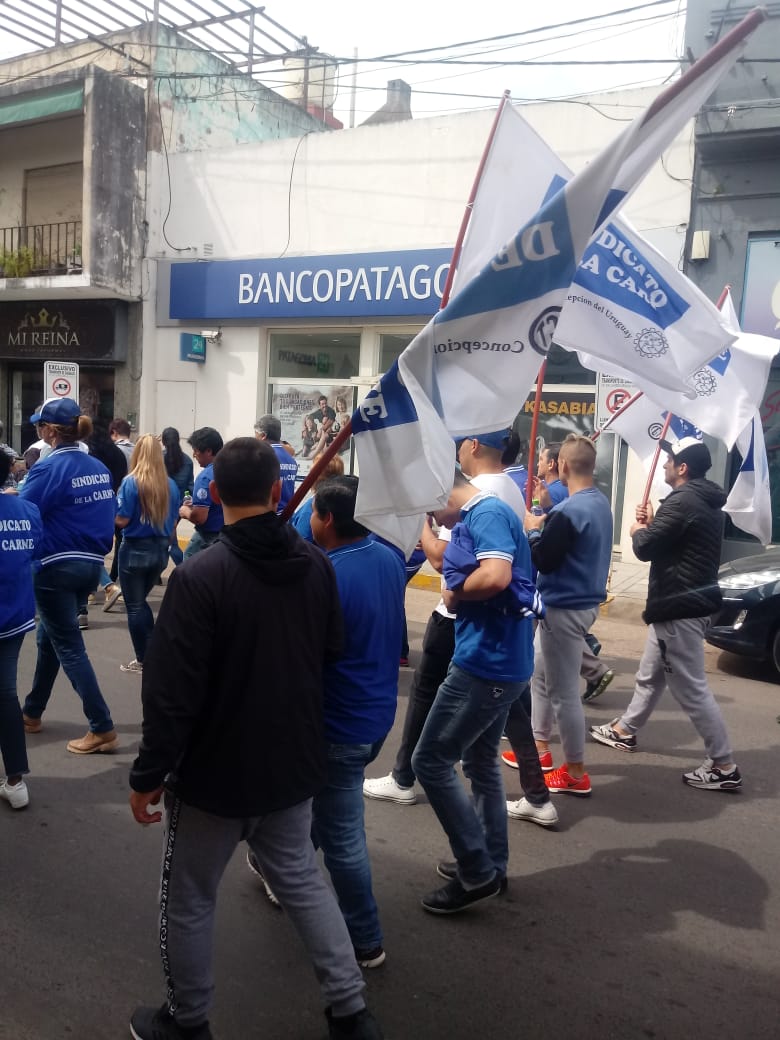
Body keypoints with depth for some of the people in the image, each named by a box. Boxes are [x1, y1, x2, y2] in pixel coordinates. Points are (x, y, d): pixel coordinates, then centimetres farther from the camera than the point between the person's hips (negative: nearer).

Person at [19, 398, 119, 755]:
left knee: (69, 648, 1)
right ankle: (32, 713, 36)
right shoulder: (99, 468, 5)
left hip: (57, 567, -7)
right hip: (91, 564, 8)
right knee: (49, 638, 22)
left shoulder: (48, 468, -15)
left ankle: (103, 729, 1)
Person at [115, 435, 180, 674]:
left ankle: (143, 661, 15)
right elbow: (173, 522, 6)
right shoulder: (170, 484, 0)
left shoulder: (131, 482, -14)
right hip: (160, 550, 5)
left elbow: (121, 520, -16)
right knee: (141, 601, 23)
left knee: (135, 607, 9)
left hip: (135, 550, -5)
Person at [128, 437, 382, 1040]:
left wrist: (148, 774, -9)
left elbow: (172, 690, -21)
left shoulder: (200, 575, -23)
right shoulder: (317, 564, -6)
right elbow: (331, 653, 7)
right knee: (302, 879, 23)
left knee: (189, 901, 17)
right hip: (294, 763, 5)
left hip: (214, 771, -5)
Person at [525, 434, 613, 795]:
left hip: (565, 609, -10)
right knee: (540, 675, 22)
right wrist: (548, 522, 3)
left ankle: (575, 773, 13)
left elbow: (543, 561, -19)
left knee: (563, 691, 1)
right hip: (584, 602, 10)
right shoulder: (601, 503, 7)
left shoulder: (567, 512, -23)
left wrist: (533, 530, -5)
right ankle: (540, 747, 32)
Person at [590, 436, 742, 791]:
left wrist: (639, 530, 2)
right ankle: (624, 730, 37)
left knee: (691, 689, -4)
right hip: (683, 602, 11)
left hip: (679, 607, -11)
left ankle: (724, 767, 2)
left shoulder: (682, 501, -21)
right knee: (650, 676, 22)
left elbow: (645, 548, -19)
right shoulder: (705, 502, 13)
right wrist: (652, 524, 8)